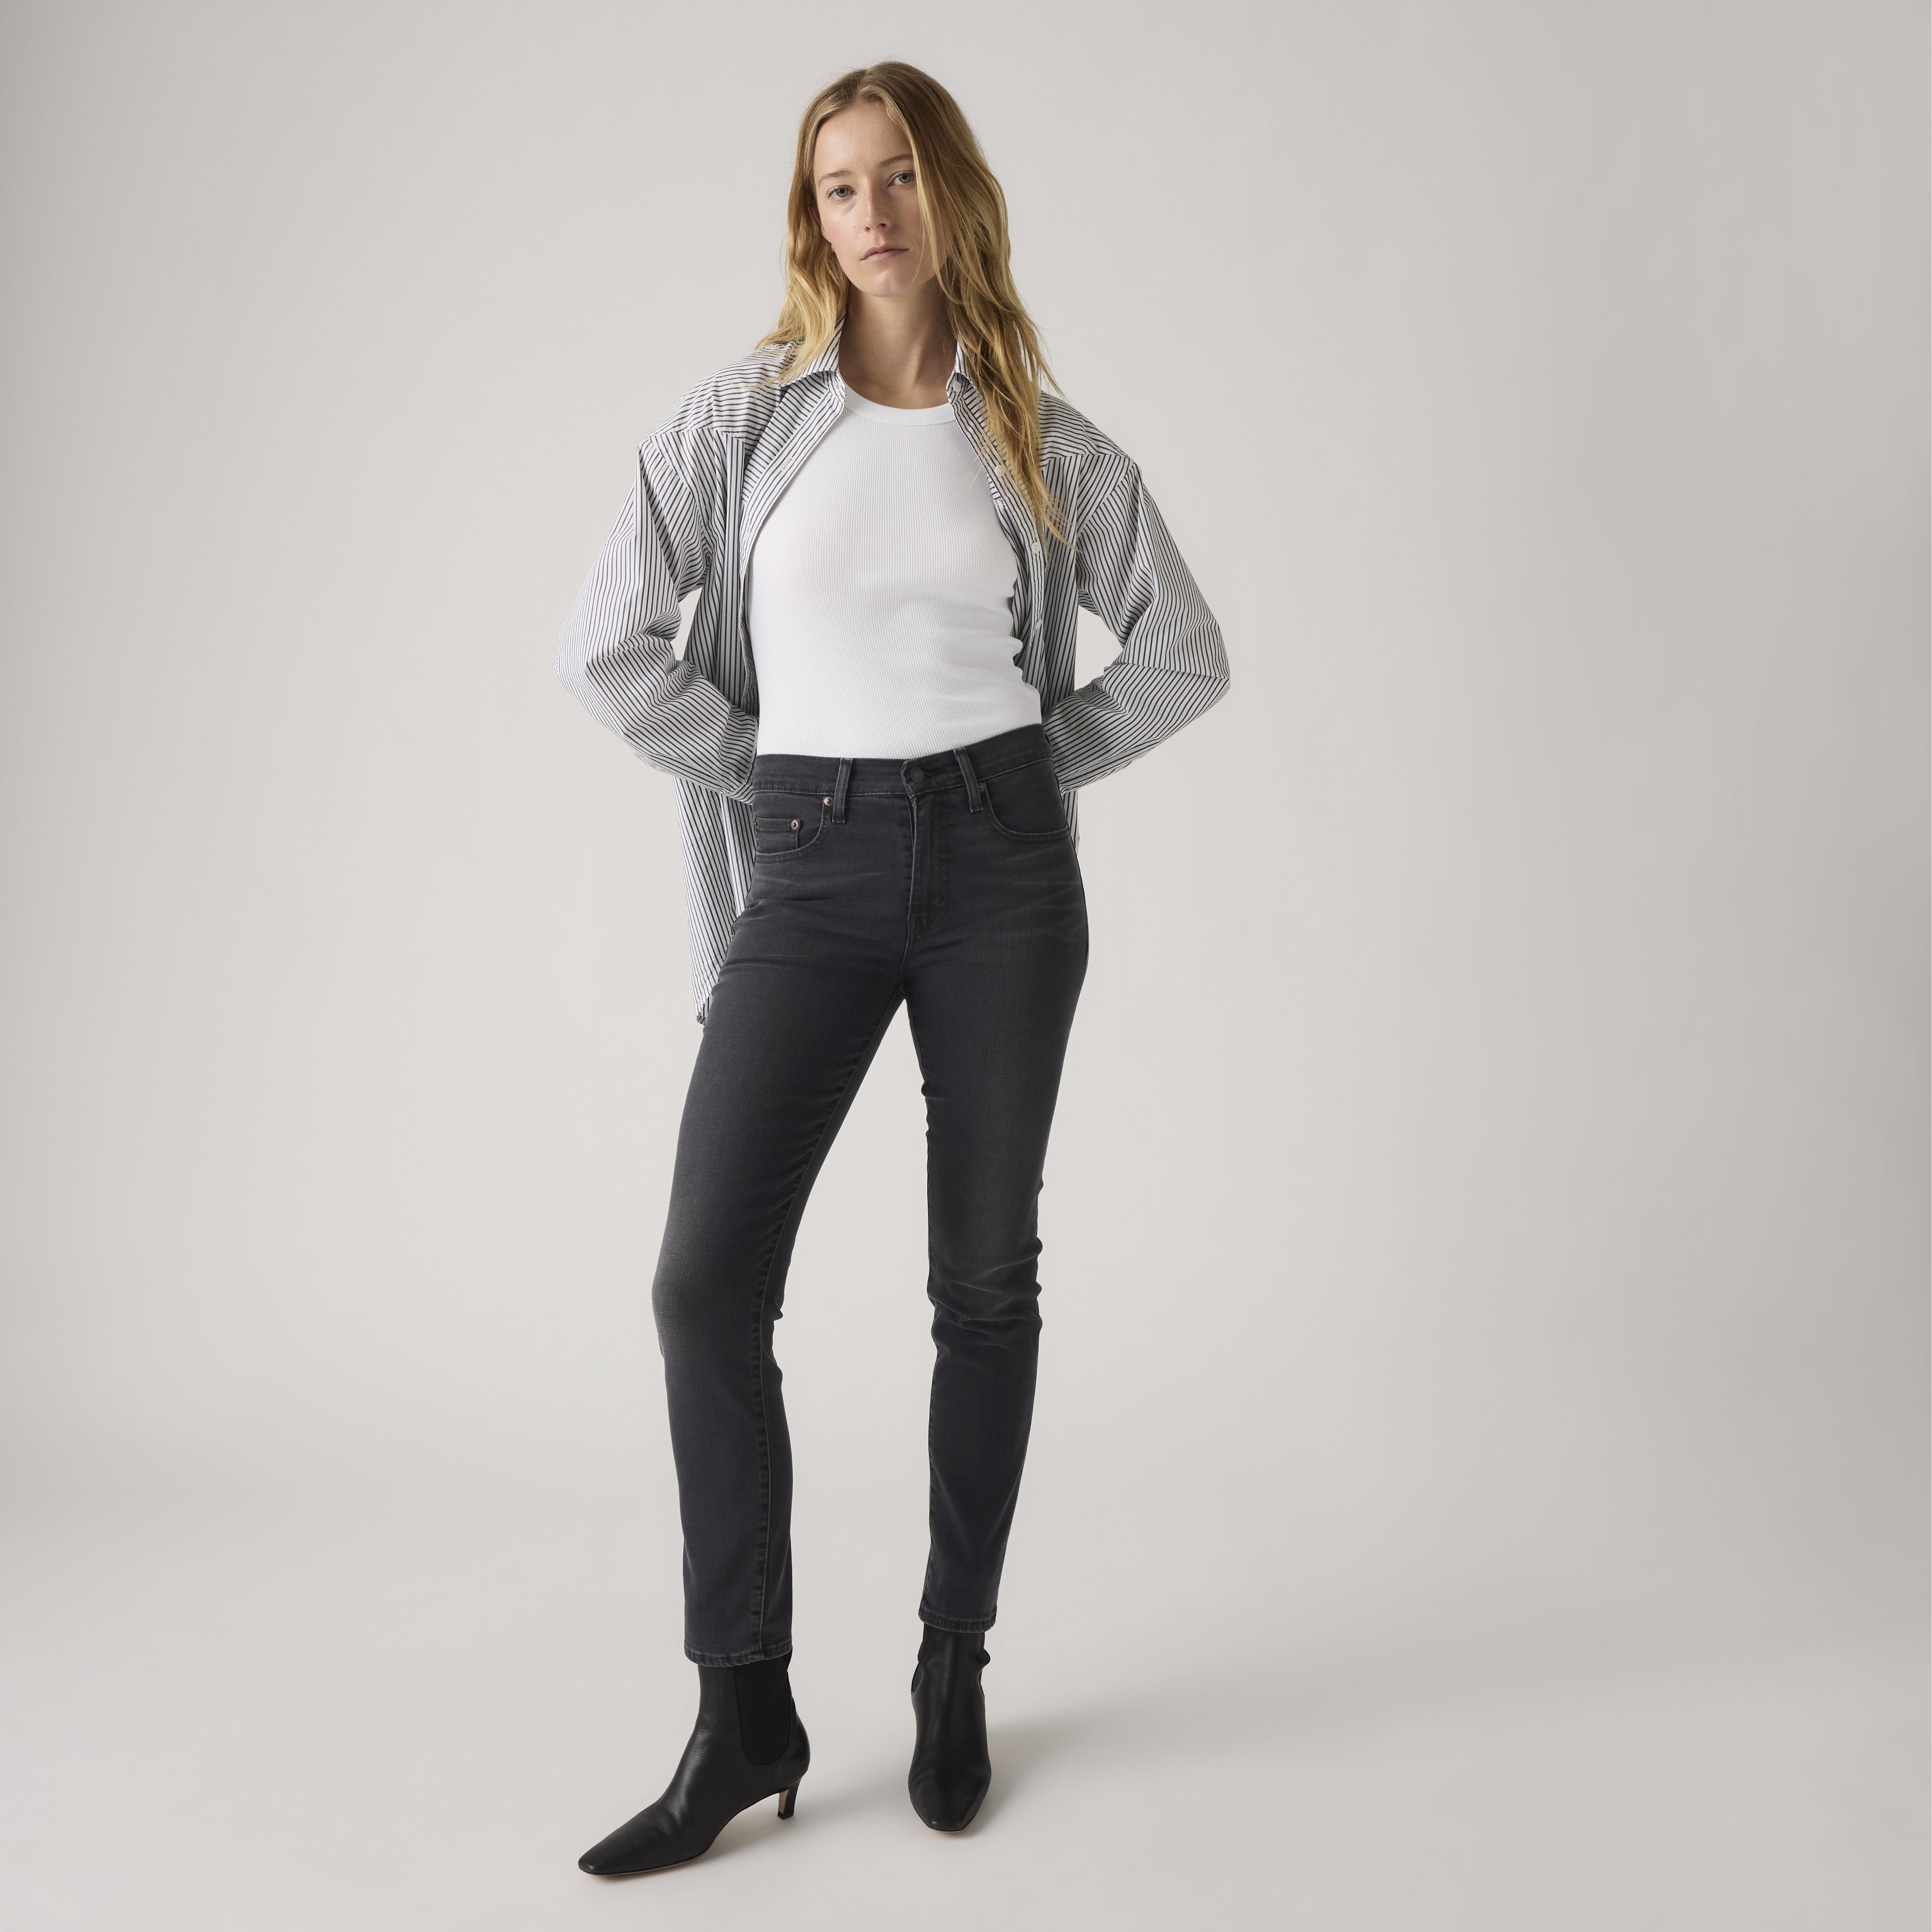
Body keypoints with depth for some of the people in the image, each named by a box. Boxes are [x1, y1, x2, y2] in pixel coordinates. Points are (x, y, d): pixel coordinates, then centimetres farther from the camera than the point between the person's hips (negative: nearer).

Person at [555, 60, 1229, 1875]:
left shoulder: (1039, 436, 6)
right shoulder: (744, 410, 4)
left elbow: (1184, 652, 12)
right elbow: (604, 641, 1)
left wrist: (1034, 766, 4)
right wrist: (759, 770, 0)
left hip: (1002, 865, 1)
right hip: (812, 872, 0)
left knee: (985, 1282, 5)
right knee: (706, 1278, -9)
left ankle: (953, 1671, 22)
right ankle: (743, 1713, 5)